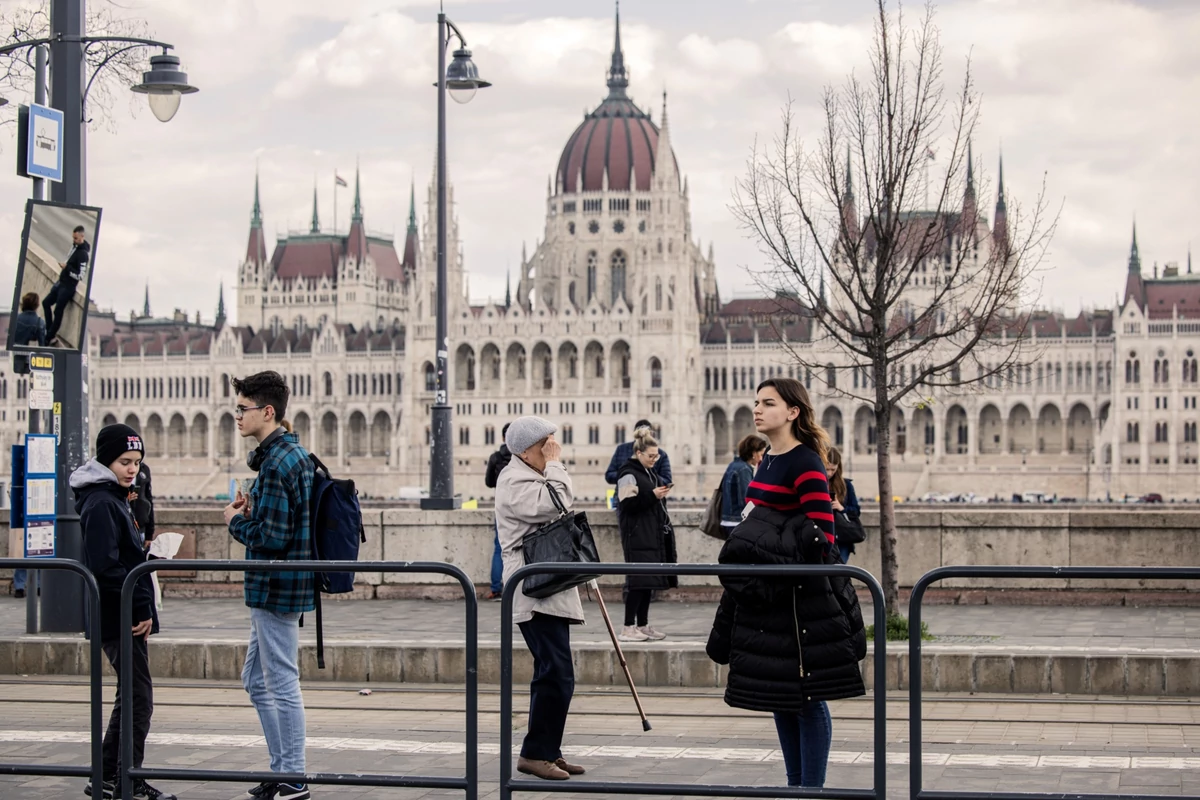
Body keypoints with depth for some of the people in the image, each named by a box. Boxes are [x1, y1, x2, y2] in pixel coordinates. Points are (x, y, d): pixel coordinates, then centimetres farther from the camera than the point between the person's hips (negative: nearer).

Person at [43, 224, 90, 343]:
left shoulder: (83, 254, -25)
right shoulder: (75, 245, 2)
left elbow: (80, 275, -26)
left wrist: (66, 267, -23)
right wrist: (64, 264, 8)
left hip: (68, 286, -10)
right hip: (61, 281, 10)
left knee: (58, 311, 0)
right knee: (46, 303, 17)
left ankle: (49, 337, 12)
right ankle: (49, 330, 25)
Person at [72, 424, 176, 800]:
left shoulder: (115, 499, 17)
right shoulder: (101, 503, -14)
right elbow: (105, 567, -23)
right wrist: (141, 607, -20)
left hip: (126, 616, 10)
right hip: (119, 617, -10)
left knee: (132, 697, 14)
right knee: (138, 698, -8)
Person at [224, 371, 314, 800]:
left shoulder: (276, 463, -19)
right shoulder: (295, 453, 13)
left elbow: (271, 537, -24)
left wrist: (236, 521, -7)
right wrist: (252, 512, 7)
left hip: (275, 587, -11)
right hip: (278, 586, 11)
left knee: (282, 684, -2)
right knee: (257, 681, 18)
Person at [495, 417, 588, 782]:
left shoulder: (536, 476, 22)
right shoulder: (514, 481, -11)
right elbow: (554, 506, -25)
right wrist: (555, 464, -14)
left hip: (551, 591, 11)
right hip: (535, 593, -11)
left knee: (552, 675, 11)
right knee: (557, 675, -14)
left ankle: (547, 751, 16)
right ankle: (535, 753, -8)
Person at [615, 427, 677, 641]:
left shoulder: (650, 474, 19)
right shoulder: (628, 475, -9)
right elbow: (626, 504, -18)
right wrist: (652, 496, -21)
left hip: (653, 535, 9)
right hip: (637, 537, -9)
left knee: (649, 580, 9)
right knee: (638, 579, -11)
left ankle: (643, 625, 14)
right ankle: (628, 627, -9)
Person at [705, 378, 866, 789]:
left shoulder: (805, 463, -12)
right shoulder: (767, 461, 15)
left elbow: (821, 537, -17)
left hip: (799, 597, -9)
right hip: (765, 596, 9)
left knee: (807, 697, -2)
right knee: (779, 696, 13)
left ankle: (811, 789, 4)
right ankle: (796, 786, 21)